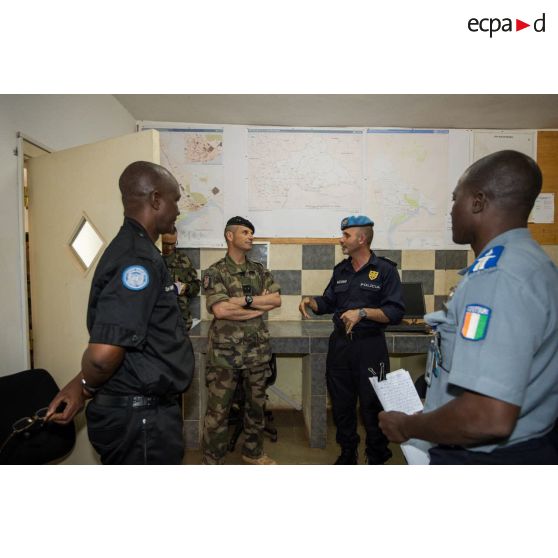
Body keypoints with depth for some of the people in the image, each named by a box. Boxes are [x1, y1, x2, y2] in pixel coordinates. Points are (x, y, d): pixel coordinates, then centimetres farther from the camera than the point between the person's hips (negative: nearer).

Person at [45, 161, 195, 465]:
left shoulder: (131, 248, 9)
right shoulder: (139, 258, -23)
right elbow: (103, 353, -31)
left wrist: (82, 385, 9)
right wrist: (87, 389, -11)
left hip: (143, 411, 9)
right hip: (141, 418, -9)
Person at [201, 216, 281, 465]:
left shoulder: (260, 270, 9)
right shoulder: (215, 272, -6)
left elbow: (277, 300, -3)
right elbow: (220, 310, -20)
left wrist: (244, 300, -14)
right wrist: (259, 306, -11)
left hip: (257, 351, 5)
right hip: (225, 352, -5)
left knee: (256, 404, 17)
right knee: (218, 410, 6)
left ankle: (253, 453, 38)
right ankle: (212, 462, 25)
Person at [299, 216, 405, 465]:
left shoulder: (385, 269, -7)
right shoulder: (341, 270, 11)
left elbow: (395, 312, -14)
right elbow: (328, 303, 17)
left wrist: (362, 312, -23)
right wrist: (311, 300, -2)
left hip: (370, 347, -5)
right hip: (339, 344, 6)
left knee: (372, 407, 7)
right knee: (341, 404, 16)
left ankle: (377, 458, 28)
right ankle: (347, 453, 36)